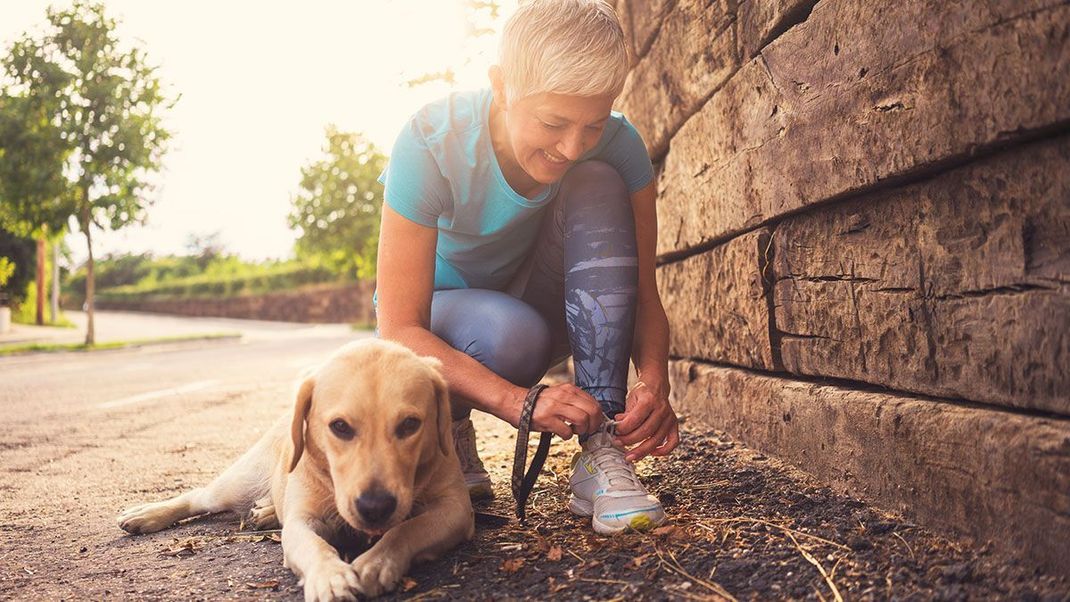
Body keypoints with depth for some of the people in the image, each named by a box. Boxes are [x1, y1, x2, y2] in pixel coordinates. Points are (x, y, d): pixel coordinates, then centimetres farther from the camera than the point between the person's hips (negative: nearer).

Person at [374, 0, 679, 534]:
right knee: (511, 333, -38)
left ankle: (602, 452, -27)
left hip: (542, 305, 3)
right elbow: (399, 330, -32)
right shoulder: (430, 145, -30)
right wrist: (517, 400, -46)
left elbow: (643, 295, -16)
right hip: (434, 321, -3)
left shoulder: (616, 144, -21)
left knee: (600, 187, -25)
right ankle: (445, 430, 0)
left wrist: (654, 381, -37)